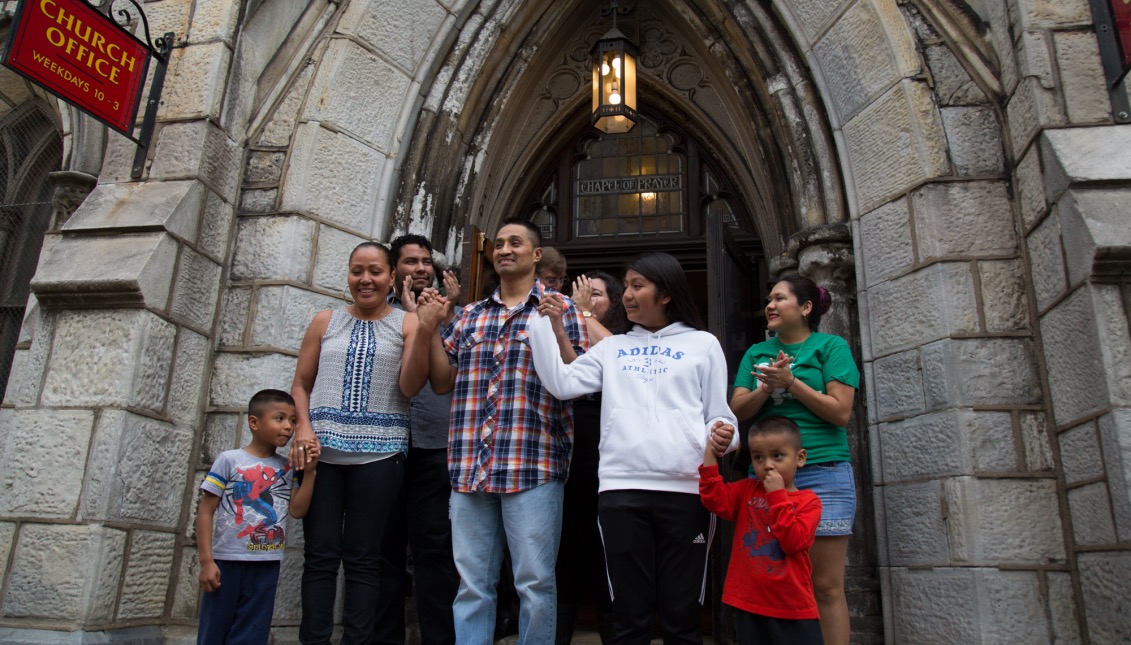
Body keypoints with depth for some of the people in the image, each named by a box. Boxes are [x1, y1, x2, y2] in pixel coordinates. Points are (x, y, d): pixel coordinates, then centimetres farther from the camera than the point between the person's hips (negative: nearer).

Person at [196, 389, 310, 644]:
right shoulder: (230, 460, -6)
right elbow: (205, 511, -6)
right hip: (226, 562, -3)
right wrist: (206, 561, -11)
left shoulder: (286, 468, 6)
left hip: (267, 565, 4)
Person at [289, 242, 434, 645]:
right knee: (320, 554, 4)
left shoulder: (406, 324, 5)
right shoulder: (326, 322, 12)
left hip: (378, 454, -2)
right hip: (321, 450, 2)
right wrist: (304, 427, -4)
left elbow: (410, 387, -5)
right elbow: (301, 384, 13)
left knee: (363, 558, 5)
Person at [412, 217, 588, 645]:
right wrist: (430, 330, 5)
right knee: (472, 585, 9)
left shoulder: (560, 309, 5)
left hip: (533, 465, -4)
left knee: (535, 583, 1)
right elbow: (443, 382, 17)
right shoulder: (470, 315, 18)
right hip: (470, 466, 4)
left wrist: (557, 330, -16)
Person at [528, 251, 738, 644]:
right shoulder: (612, 348, 18)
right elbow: (562, 384, 7)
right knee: (629, 612, 6)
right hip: (621, 488, 2)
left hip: (686, 489, -1)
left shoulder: (703, 345, 12)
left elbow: (718, 415, 10)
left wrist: (721, 434, -12)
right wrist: (548, 326, 3)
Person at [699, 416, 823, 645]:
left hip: (793, 610, -2)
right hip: (749, 606, 3)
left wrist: (778, 495, -16)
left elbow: (793, 541, -16)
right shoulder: (747, 491, 8)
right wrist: (710, 454, -15)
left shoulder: (808, 501, -2)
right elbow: (715, 500, -9)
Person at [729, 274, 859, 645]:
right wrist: (767, 387, -13)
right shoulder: (756, 353, 13)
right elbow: (738, 410, 5)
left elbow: (841, 412, -7)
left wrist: (790, 382, -13)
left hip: (821, 475, -4)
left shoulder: (831, 346, 2)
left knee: (826, 586, -2)